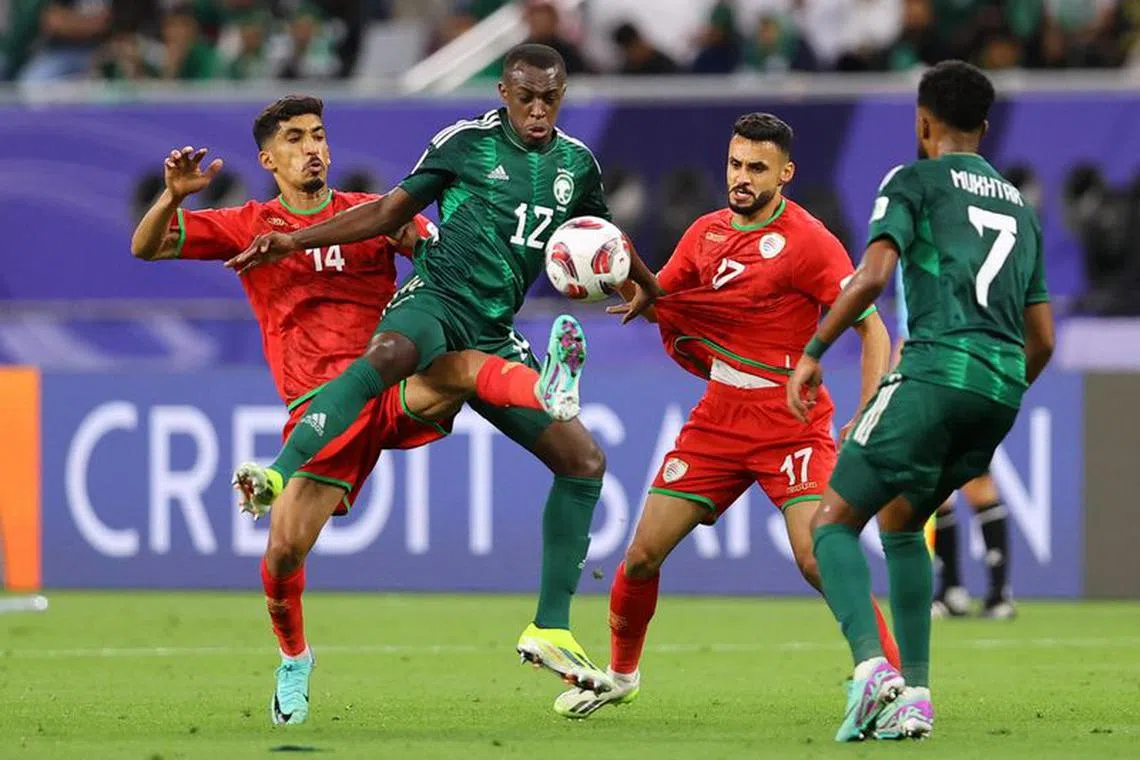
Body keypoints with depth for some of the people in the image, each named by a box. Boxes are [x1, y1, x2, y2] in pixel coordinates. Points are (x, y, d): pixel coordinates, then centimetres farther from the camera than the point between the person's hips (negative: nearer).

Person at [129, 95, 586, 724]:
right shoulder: (249, 227, 11)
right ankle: (293, 660, 17)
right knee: (284, 548, -10)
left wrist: (416, 239, -11)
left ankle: (545, 395, -64)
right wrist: (174, 195, -14)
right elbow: (146, 247, 5)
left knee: (464, 366, -34)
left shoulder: (372, 212, 14)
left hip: (392, 386, 0)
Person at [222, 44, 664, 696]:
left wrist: (653, 289, 42)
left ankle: (551, 630, 5)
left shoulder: (577, 165, 13)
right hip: (436, 300, -5)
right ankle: (278, 478, -56)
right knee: (386, 356, -42)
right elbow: (392, 212, 9)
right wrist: (297, 241, 3)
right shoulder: (466, 142, 2)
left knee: (584, 459, -2)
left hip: (495, 336, 5)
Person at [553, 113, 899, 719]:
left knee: (817, 560, -23)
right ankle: (620, 675, 26)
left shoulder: (808, 241, -11)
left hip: (791, 428, -5)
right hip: (718, 421, 5)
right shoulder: (706, 232, 7)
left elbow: (871, 327, -12)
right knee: (642, 555, 3)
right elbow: (656, 296, 19)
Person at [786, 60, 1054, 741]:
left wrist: (813, 353, -4)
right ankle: (916, 696, 13)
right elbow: (1042, 341, 24)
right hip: (1003, 389, 6)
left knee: (834, 523, 0)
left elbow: (873, 277, -12)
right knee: (901, 521, 24)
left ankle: (872, 668, -24)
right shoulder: (1022, 207, 25)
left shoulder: (916, 182, 5)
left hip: (936, 372, -6)